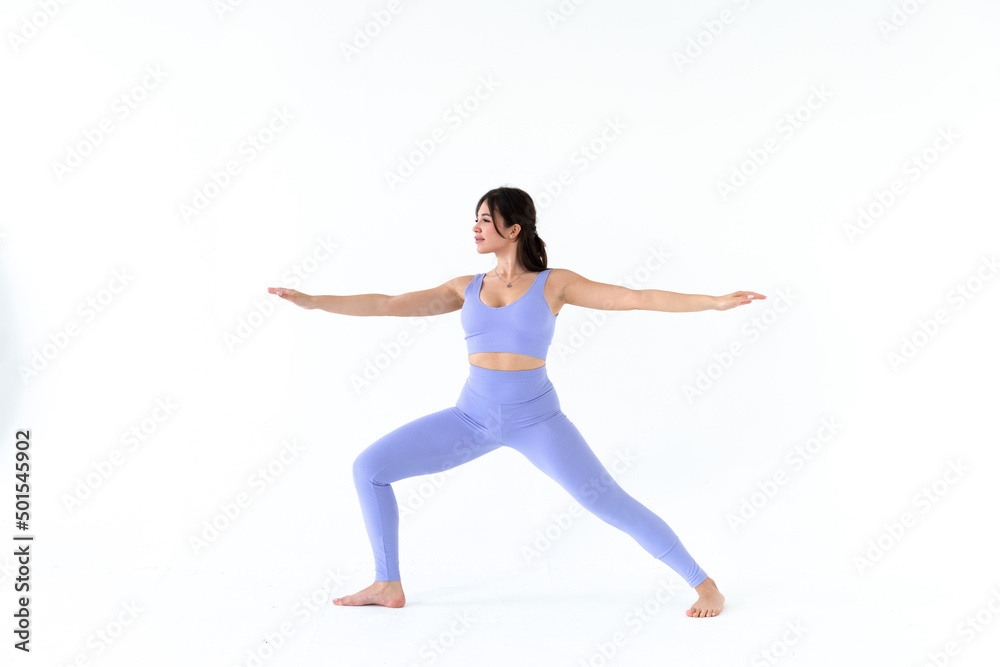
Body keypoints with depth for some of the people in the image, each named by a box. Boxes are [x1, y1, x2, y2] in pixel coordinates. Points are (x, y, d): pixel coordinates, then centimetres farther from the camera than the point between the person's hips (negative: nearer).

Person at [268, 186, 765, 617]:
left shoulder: (554, 283, -2)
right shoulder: (467, 288, 7)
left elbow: (636, 298, -6)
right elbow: (388, 305, 6)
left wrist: (716, 302, -12)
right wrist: (310, 300, 3)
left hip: (536, 418, -3)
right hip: (473, 416, 4)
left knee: (612, 504, -10)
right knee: (369, 468, -3)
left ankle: (704, 584, 9)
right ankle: (388, 585, 10)